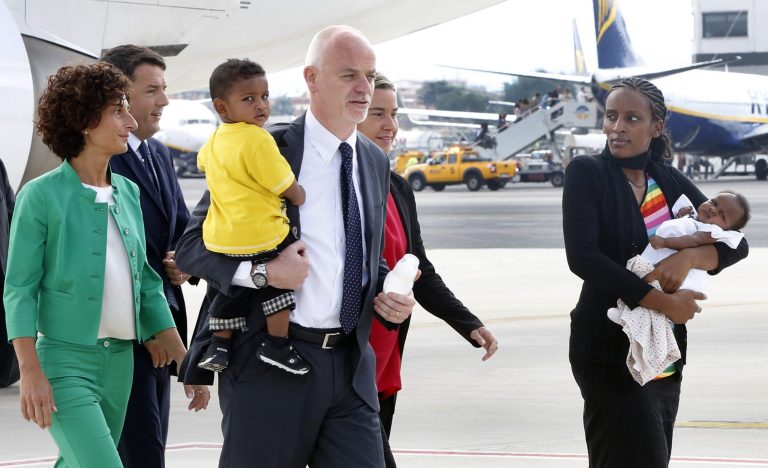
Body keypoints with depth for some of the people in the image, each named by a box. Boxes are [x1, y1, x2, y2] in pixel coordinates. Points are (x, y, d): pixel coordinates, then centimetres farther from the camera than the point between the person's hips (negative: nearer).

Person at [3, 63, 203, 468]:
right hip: (66, 360, -7)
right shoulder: (42, 196, -8)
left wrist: (184, 362, 13)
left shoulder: (128, 193, 11)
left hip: (120, 360, 7)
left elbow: (146, 284, 16)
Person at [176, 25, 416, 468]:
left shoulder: (376, 162, 14)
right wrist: (263, 272, -22)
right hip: (270, 363, -5)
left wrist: (386, 293, 4)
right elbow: (193, 245, -6)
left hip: (350, 363, 5)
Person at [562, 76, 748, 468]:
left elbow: (736, 244, 4)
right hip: (610, 350, -6)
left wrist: (689, 256, -19)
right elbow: (581, 257, -19)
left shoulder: (669, 181, 8)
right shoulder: (587, 174, -7)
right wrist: (663, 302, -20)